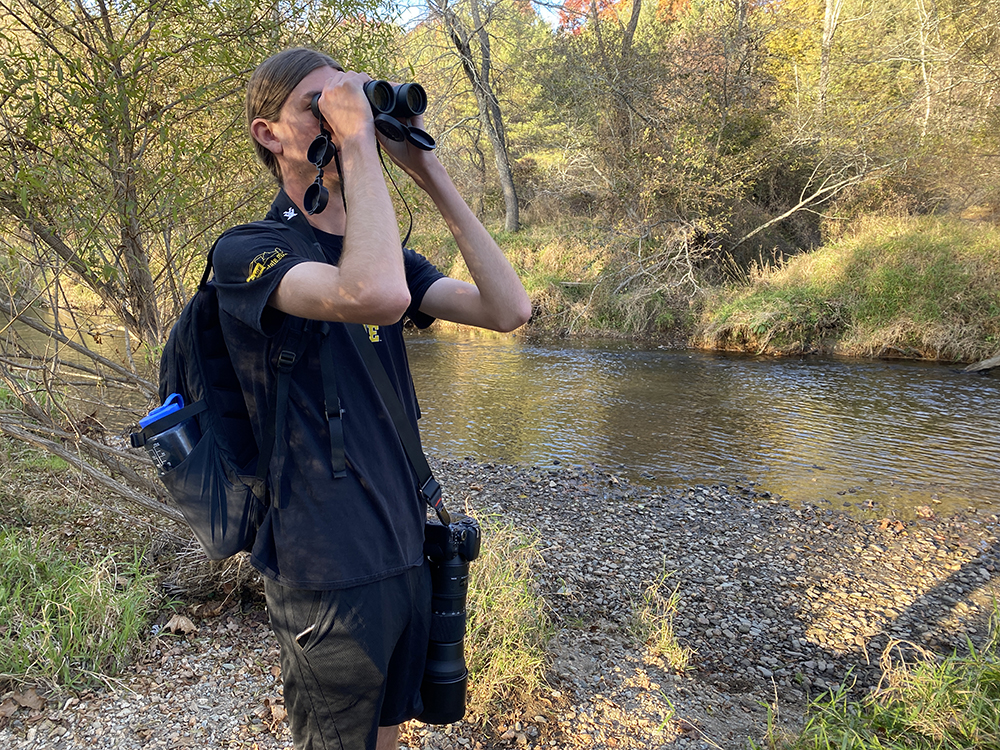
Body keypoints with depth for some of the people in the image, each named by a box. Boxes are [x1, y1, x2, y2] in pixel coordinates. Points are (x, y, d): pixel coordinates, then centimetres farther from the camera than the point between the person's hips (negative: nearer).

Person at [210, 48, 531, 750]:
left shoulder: (384, 253, 9)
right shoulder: (247, 252, -13)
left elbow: (508, 309, -4)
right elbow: (374, 295, -35)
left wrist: (429, 171, -6)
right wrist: (356, 140, -23)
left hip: (407, 552, 7)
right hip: (328, 571, -6)